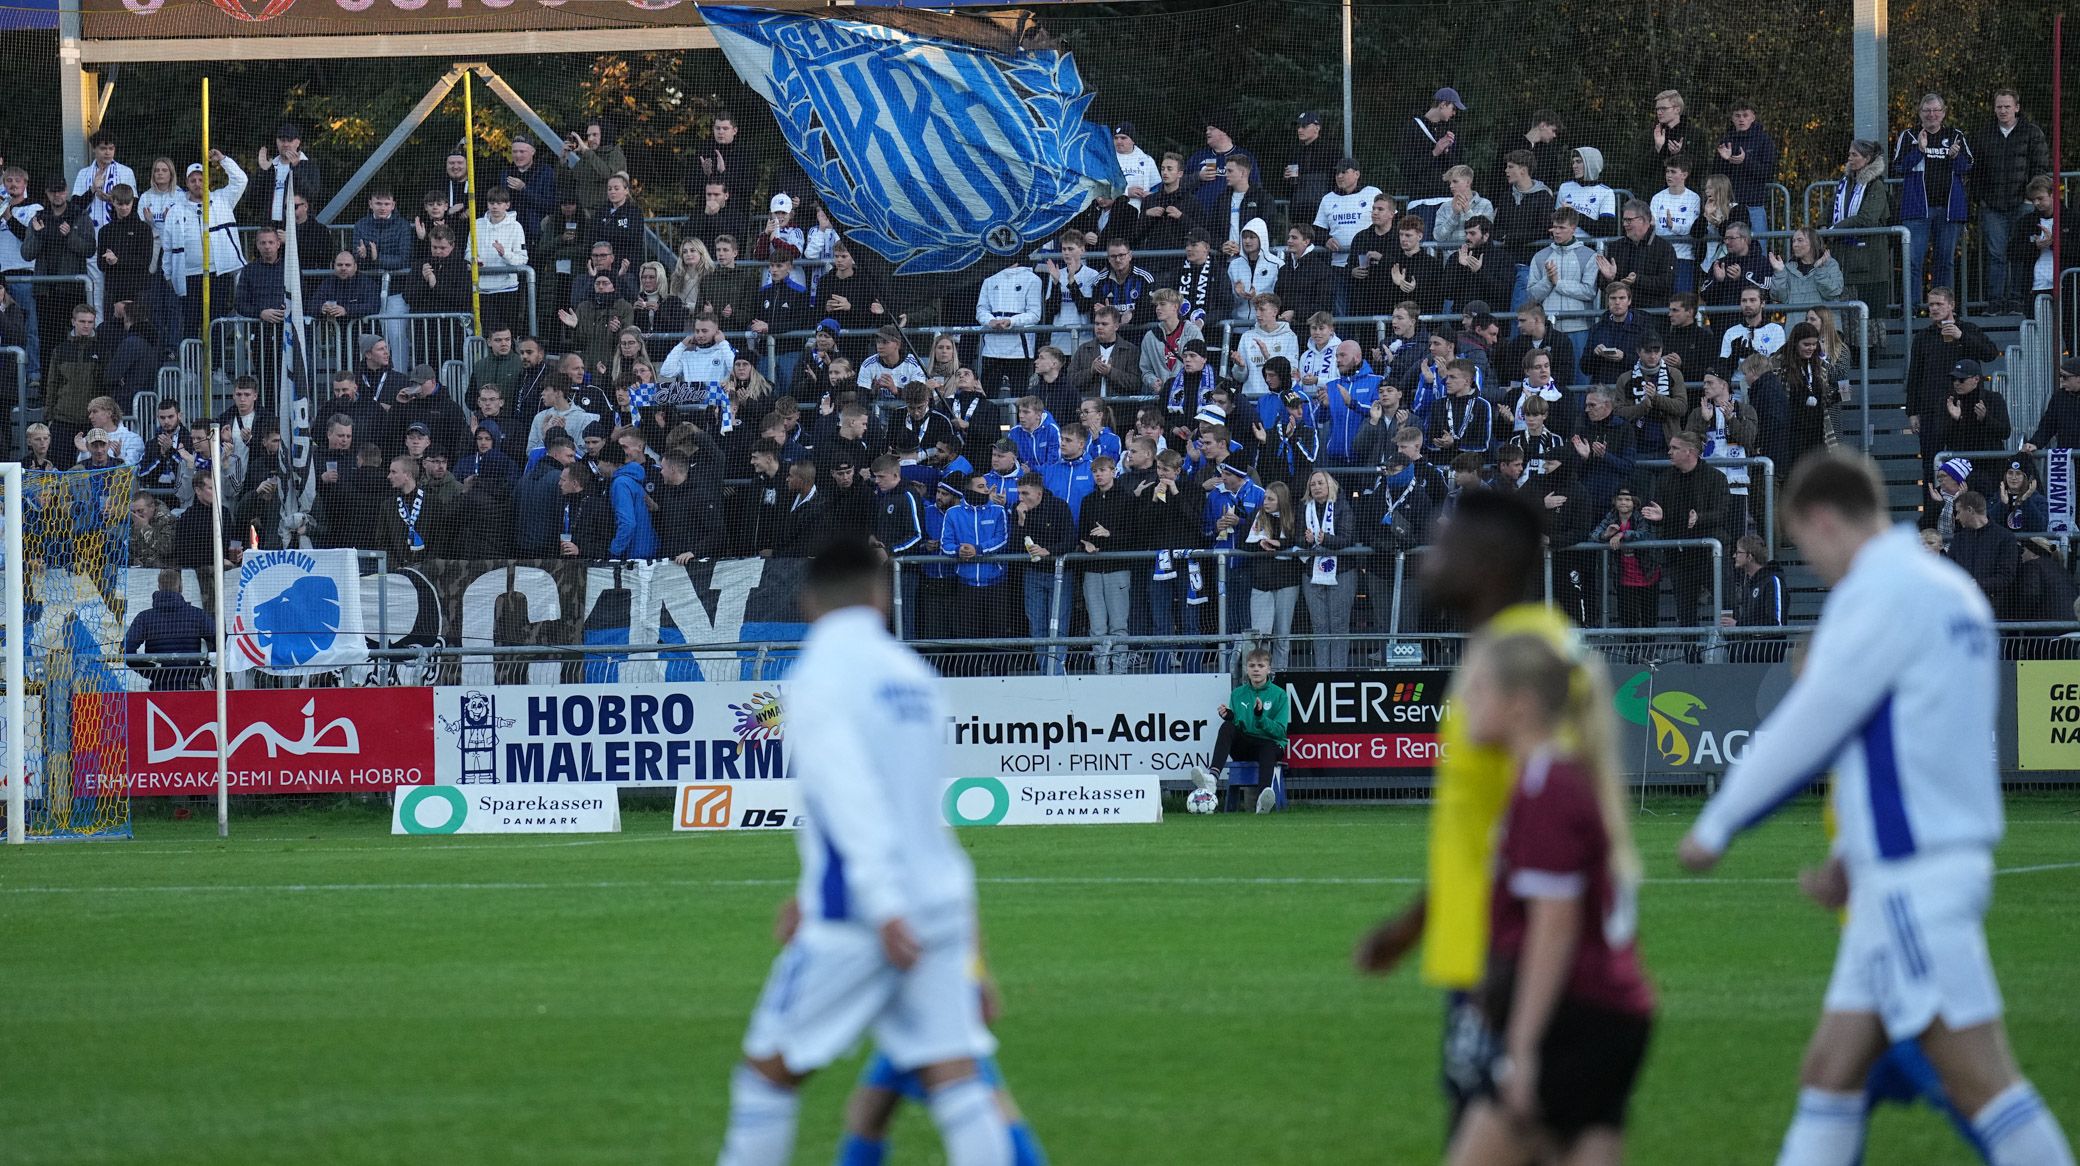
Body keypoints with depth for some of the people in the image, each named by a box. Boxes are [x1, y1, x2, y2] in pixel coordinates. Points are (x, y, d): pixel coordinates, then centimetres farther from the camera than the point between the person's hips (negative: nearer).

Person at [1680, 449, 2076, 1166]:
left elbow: (1806, 728, -11)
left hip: (1913, 880, -10)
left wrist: (1717, 824, 0)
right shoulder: (1949, 590, 16)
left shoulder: (1879, 592, -13)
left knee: (1978, 1076, -10)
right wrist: (1853, 854, 24)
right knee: (1830, 1072, 10)